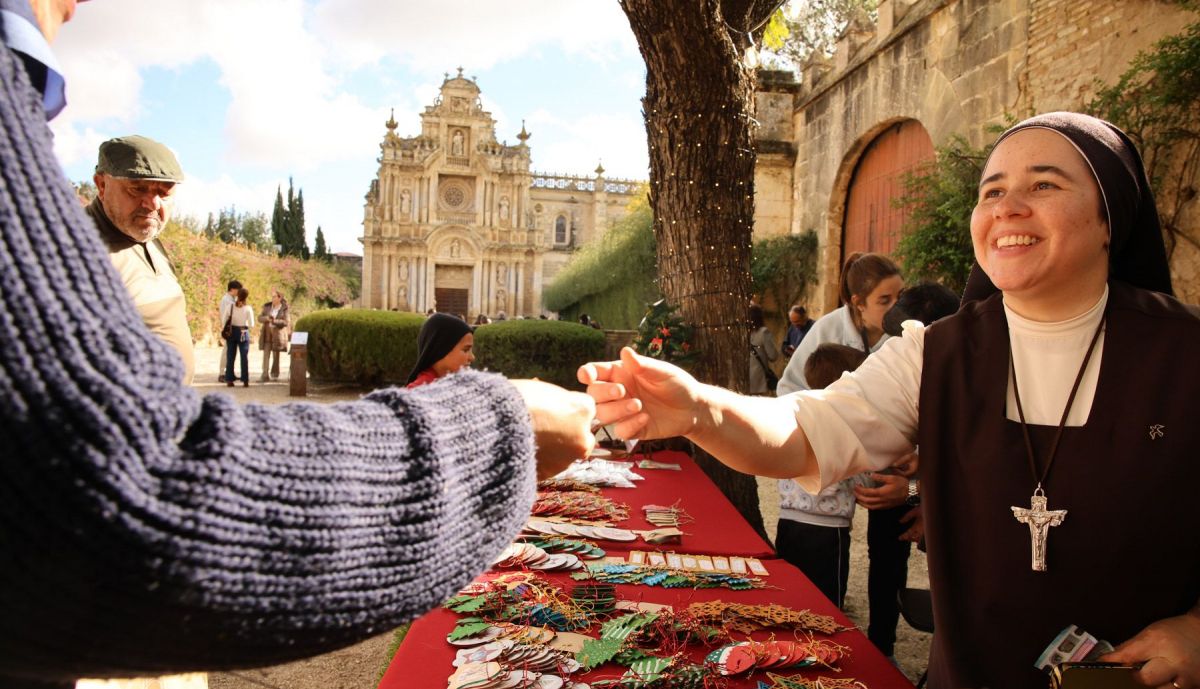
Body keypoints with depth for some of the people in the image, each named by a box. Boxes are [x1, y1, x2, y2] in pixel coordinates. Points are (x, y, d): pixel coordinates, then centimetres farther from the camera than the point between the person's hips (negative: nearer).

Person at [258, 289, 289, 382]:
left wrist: (275, 321, -23)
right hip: (267, 333, 2)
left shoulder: (284, 308, -3)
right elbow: (260, 318, 4)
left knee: (276, 354, 7)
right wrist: (267, 318, -17)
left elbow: (286, 322, -9)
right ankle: (265, 375, -12)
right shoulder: (267, 306, 6)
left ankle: (275, 374, 22)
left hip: (278, 334, -2)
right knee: (266, 354, -7)